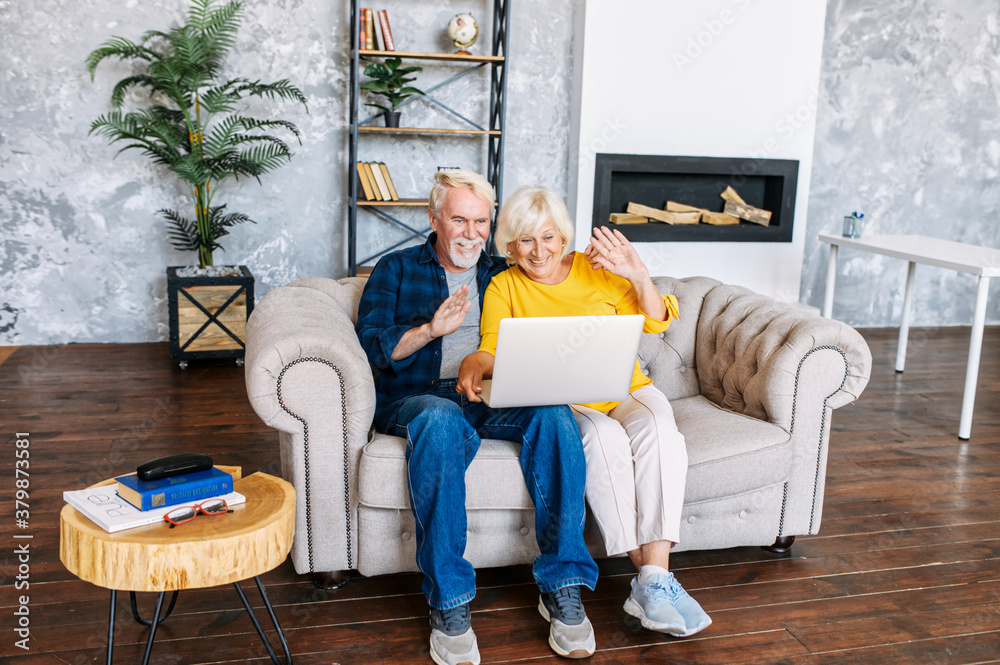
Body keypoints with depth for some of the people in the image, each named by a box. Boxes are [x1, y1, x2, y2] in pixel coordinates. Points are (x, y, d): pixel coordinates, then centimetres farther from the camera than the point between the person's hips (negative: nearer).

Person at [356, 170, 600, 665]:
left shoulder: (502, 275, 22)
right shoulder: (396, 270, 16)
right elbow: (371, 346, 1)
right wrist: (430, 330, -16)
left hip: (494, 401, 3)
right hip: (419, 399, -2)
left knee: (554, 414, -30)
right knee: (442, 419, -39)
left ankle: (563, 587, -26)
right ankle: (448, 603, -34)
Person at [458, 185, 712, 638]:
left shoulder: (597, 270, 9)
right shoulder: (504, 287, 8)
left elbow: (656, 323, 7)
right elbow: (493, 349, -2)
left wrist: (638, 276, -10)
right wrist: (473, 363, -25)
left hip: (627, 391, 2)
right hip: (562, 404, -2)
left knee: (657, 429, -32)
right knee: (603, 437, -35)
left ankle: (653, 580, -34)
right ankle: (651, 575, -30)